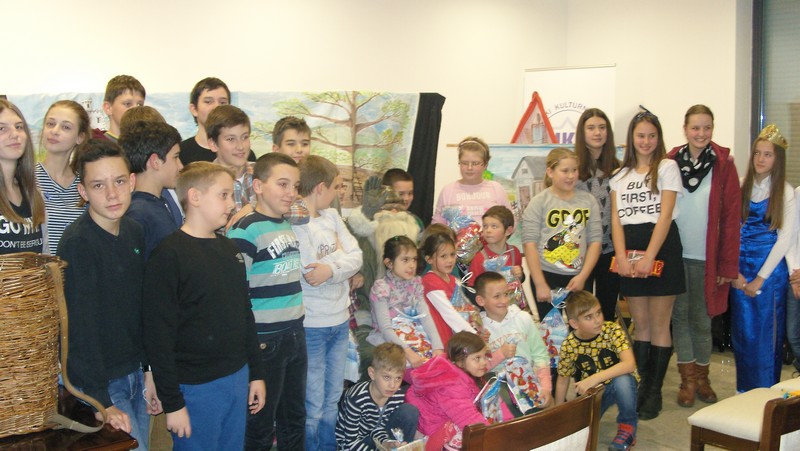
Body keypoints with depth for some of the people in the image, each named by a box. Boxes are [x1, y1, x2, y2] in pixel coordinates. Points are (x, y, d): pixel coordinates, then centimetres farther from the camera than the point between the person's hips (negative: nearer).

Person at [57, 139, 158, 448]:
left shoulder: (133, 232, 3)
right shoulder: (77, 243, -19)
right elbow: (81, 327, -21)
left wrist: (148, 371, 11)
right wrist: (102, 403, -22)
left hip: (135, 376, 7)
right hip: (97, 386, -7)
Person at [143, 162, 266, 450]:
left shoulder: (230, 250, 9)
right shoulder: (169, 255, -14)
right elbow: (159, 335, -15)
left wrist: (256, 373, 14)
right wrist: (172, 402, -15)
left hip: (238, 378, 7)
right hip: (197, 388, -6)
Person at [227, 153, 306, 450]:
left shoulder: (290, 226, 10)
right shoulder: (246, 231, -15)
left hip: (296, 335, 8)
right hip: (265, 342, -8)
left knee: (295, 418, 18)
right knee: (262, 425, 6)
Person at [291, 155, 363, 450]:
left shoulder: (332, 216, 6)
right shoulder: (293, 224, -17)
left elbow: (356, 258, -1)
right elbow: (310, 277, -22)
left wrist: (331, 268, -19)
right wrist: (343, 261, -10)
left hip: (340, 321, 8)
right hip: (311, 326, -8)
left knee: (332, 400, 20)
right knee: (312, 406, 5)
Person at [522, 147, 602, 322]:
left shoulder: (588, 200, 5)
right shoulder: (539, 202, -3)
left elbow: (595, 240, 4)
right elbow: (529, 244, -8)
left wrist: (583, 276, -5)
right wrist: (540, 284, -11)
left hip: (580, 278, 3)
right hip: (546, 276, -2)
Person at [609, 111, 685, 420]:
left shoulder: (667, 167, 0)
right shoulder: (620, 175, 13)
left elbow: (665, 215, -8)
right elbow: (616, 219, 6)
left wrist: (648, 257, -16)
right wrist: (621, 257, -9)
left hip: (661, 247, -4)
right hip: (629, 249, 4)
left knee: (659, 324, 0)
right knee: (640, 324, 9)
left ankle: (655, 391, 8)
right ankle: (640, 387, 17)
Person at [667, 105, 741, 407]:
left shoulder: (723, 164, -2)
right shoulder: (670, 163, 2)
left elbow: (732, 216, -3)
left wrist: (728, 263, -6)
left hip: (706, 257, -1)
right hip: (675, 254, 1)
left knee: (701, 319, 8)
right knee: (680, 314, 5)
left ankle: (702, 377, 24)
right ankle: (688, 379, 15)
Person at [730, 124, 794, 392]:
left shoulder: (785, 192, -4)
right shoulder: (740, 186, 3)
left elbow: (785, 238, -5)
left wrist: (760, 278, -8)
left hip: (770, 269, -2)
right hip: (740, 269, 2)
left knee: (767, 331, 4)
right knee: (742, 330, 8)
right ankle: (744, 389, 22)